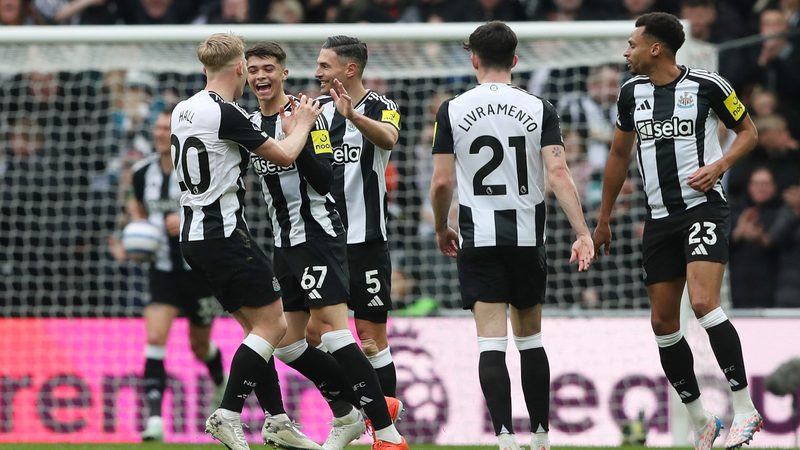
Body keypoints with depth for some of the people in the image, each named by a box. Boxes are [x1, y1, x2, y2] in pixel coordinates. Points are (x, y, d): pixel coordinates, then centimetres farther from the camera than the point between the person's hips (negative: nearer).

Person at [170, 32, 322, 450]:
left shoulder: (184, 110, 10)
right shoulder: (225, 114, -17)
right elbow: (284, 154, -8)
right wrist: (302, 123, 13)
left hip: (194, 235, 9)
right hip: (224, 233, -9)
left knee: (257, 326, 13)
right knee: (272, 324, -3)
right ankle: (228, 413, -10)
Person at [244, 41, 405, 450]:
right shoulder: (250, 123, 12)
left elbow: (324, 180, -18)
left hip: (317, 234, -8)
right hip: (285, 244, 8)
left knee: (332, 328, -17)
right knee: (287, 343, 8)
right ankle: (348, 414, 21)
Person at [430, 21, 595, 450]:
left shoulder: (453, 110, -2)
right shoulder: (539, 109, 0)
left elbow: (441, 182, -3)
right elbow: (558, 173, -10)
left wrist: (442, 229, 14)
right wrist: (582, 233, -12)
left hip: (478, 239, -2)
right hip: (527, 237, 2)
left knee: (491, 341, -5)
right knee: (530, 338, 15)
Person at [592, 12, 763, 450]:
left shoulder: (707, 85, -7)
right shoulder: (631, 92, 9)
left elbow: (748, 131, 5)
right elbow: (619, 155, 21)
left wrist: (719, 166, -13)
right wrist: (603, 218, 23)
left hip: (703, 207, -6)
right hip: (659, 217, 6)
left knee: (703, 302, -24)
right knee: (663, 321, 4)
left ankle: (744, 408, -17)